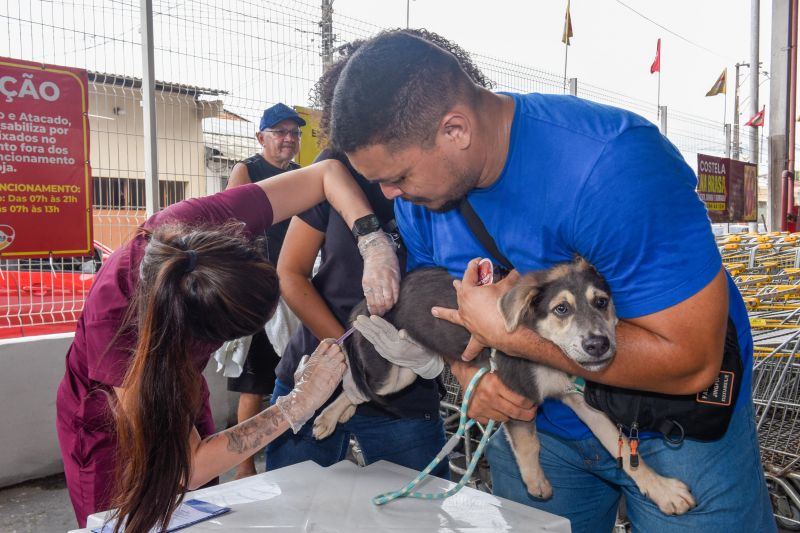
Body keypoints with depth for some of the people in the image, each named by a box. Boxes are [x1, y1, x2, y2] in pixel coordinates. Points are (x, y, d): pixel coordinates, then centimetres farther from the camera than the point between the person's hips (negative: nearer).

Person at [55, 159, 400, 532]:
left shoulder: (201, 222, -33)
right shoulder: (114, 320, -42)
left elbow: (327, 172, -22)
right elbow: (189, 468, -36)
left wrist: (374, 245, -37)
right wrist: (299, 403, -36)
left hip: (180, 402, 5)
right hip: (109, 429, -4)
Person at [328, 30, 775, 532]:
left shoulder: (611, 164, -34)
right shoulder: (419, 191, -12)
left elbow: (690, 360, -32)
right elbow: (438, 303, 3)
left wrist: (508, 334, -32)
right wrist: (469, 374, -18)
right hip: (536, 416, 5)